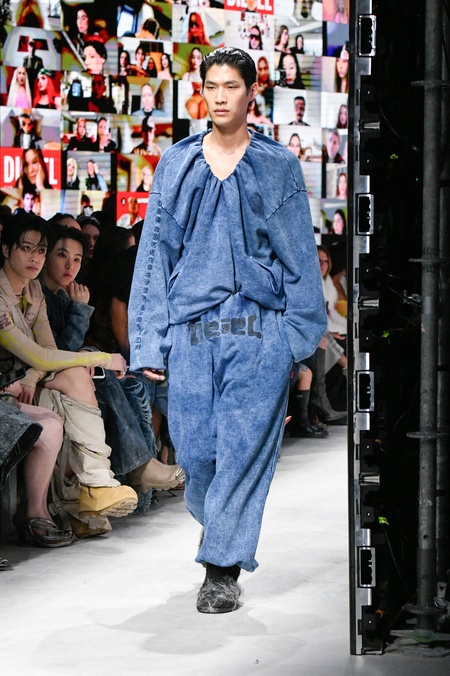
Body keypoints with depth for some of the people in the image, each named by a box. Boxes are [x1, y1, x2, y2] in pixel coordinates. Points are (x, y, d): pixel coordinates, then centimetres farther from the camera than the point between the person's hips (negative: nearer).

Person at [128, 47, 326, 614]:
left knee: (244, 448, -7)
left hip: (260, 332, -1)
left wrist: (299, 335, -1)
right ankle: (216, 519, 33)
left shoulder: (278, 167, 8)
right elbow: (154, 255, 11)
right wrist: (149, 343, 4)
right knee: (194, 449, 2)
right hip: (192, 332, 2)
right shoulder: (176, 166, 11)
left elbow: (301, 258, 8)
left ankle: (223, 567, 2)